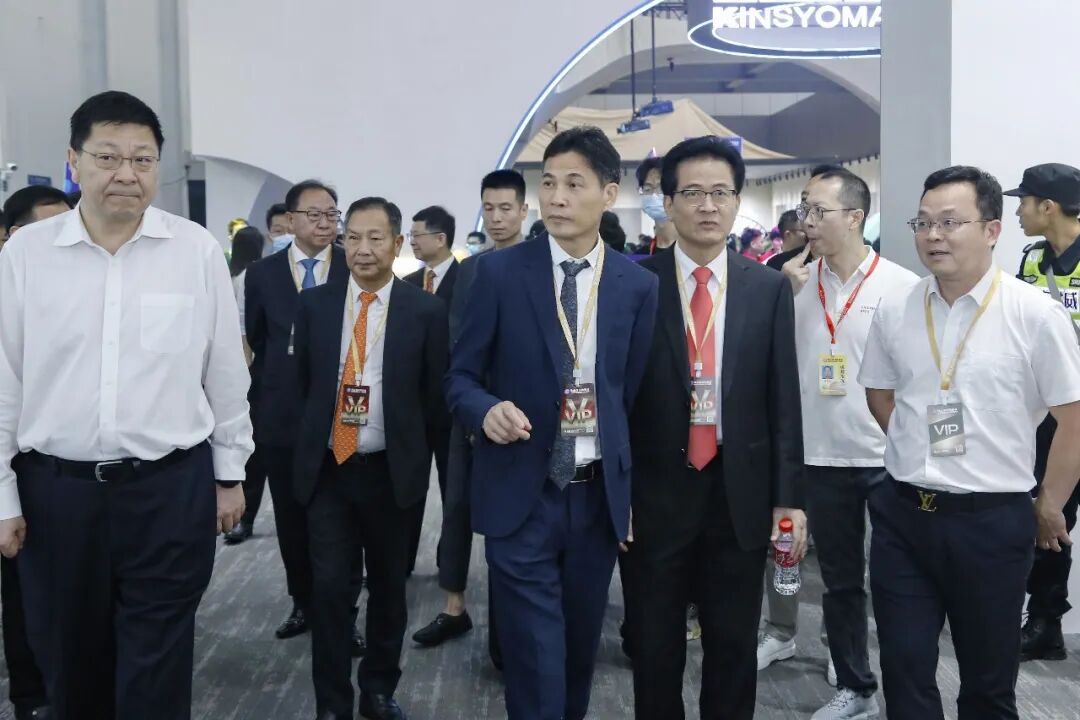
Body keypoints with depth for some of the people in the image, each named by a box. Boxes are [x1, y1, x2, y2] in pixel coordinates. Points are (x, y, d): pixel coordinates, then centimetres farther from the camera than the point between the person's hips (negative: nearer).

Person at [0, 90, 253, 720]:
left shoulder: (197, 250, -3)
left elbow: (227, 372, 3)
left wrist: (230, 474, 7)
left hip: (171, 487, -1)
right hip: (54, 489, 2)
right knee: (69, 667, 16)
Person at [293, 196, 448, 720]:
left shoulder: (425, 310, -4)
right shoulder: (314, 304, 2)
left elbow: (435, 394, 1)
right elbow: (301, 383, 9)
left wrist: (417, 459, 2)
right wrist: (308, 447, 9)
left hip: (392, 471, 0)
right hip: (328, 468, 1)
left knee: (389, 587, 13)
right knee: (329, 588, -2)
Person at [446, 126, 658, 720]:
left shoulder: (638, 285, 2)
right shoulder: (500, 272, -5)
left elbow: (636, 393, 7)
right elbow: (461, 376, -1)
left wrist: (632, 488, 8)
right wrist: (488, 409, -23)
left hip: (599, 495, 3)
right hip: (522, 494, -2)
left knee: (580, 645, 17)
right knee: (536, 659, -1)